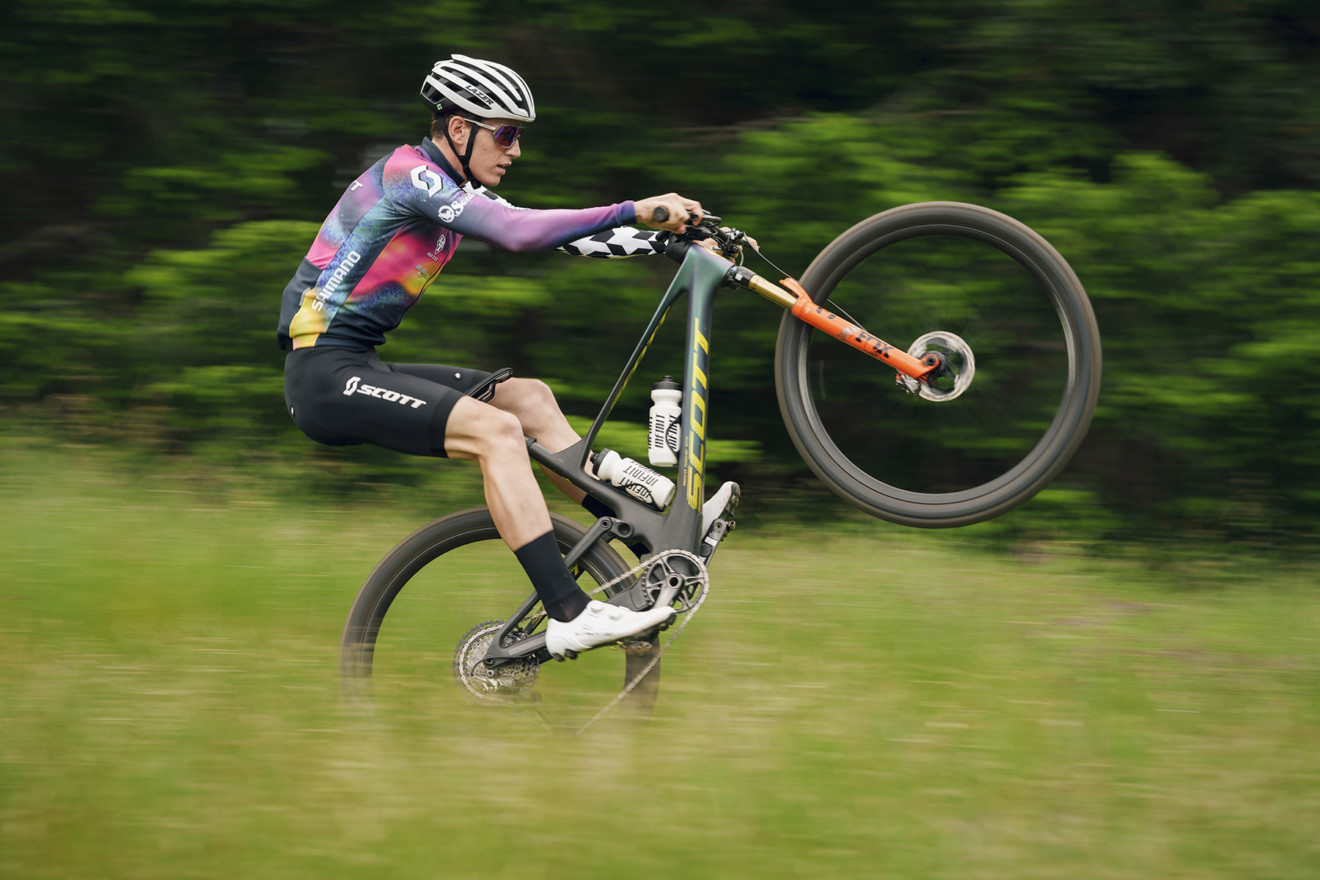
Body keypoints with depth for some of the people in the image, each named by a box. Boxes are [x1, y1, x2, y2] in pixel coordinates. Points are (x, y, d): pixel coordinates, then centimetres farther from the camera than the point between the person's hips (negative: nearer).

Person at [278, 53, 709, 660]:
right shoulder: (409, 174, -15)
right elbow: (518, 233, -27)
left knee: (529, 397, 9)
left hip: (358, 366, 10)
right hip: (324, 376, -10)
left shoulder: (453, 190, 14)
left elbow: (554, 237, 14)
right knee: (496, 430, -23)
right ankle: (569, 618, -27)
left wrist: (666, 239, 8)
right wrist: (637, 211, -27)